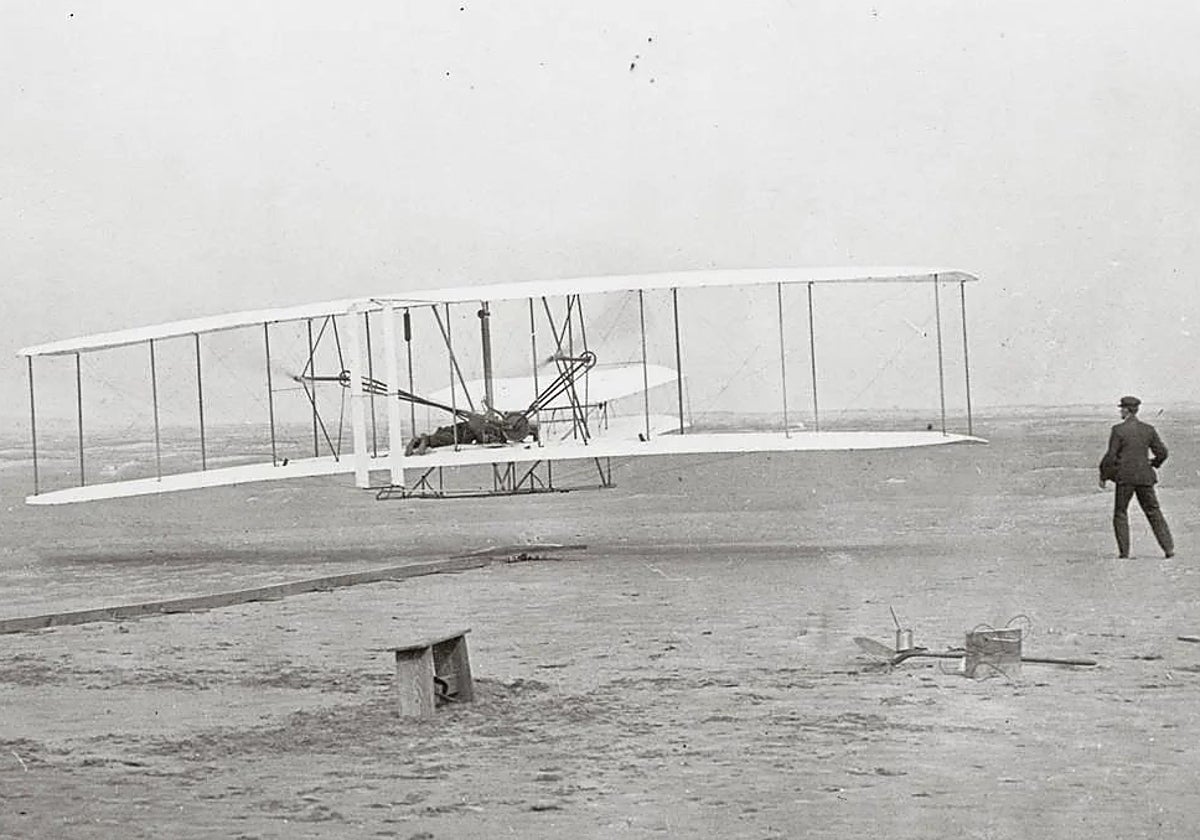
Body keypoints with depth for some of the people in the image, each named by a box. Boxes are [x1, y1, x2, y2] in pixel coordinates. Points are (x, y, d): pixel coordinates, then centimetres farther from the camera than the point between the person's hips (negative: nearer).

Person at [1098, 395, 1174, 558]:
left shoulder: (1118, 430, -9)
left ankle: (1124, 551, 3)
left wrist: (1103, 476, 1)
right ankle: (1168, 548, 3)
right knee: (1154, 512, 10)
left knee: (1120, 514, 8)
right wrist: (1154, 463, 26)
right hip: (1145, 476, 4)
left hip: (1125, 477, -4)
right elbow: (1162, 452, 5)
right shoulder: (1148, 429, 3)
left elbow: (1111, 456, -10)